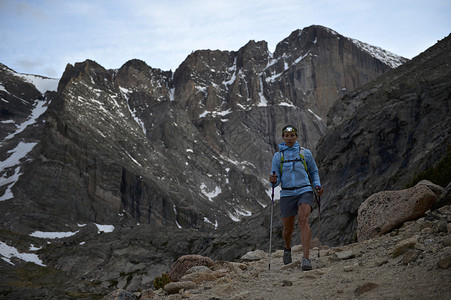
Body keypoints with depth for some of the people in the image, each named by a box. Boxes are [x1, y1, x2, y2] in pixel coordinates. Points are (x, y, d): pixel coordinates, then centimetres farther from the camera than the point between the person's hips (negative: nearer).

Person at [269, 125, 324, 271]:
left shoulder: (305, 153, 8)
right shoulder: (278, 156, 8)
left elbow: (314, 171, 20)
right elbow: (276, 179, 7)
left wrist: (317, 185, 3)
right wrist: (274, 181, -17)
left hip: (304, 191, -1)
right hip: (287, 194, 1)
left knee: (303, 220, -24)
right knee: (288, 229, 7)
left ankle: (306, 258, -29)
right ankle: (287, 248, 42)